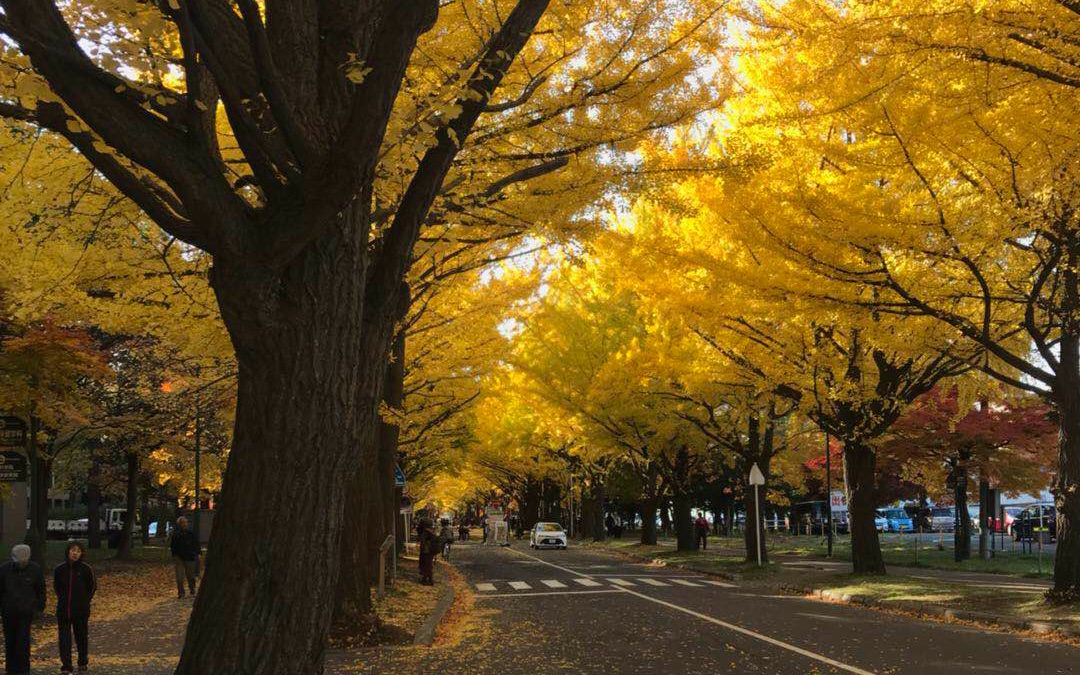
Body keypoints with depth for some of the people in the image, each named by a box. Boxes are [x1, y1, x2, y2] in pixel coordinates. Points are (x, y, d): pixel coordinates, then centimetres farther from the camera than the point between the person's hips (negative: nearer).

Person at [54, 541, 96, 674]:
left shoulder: (86, 569, -8)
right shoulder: (60, 569, -3)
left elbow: (92, 587, 4)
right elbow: (56, 586, 13)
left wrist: (85, 601, 3)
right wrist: (62, 600, 9)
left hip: (81, 610, -1)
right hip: (63, 609, 1)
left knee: (81, 636, 11)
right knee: (64, 638, -1)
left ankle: (83, 663, 28)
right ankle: (66, 666, 4)